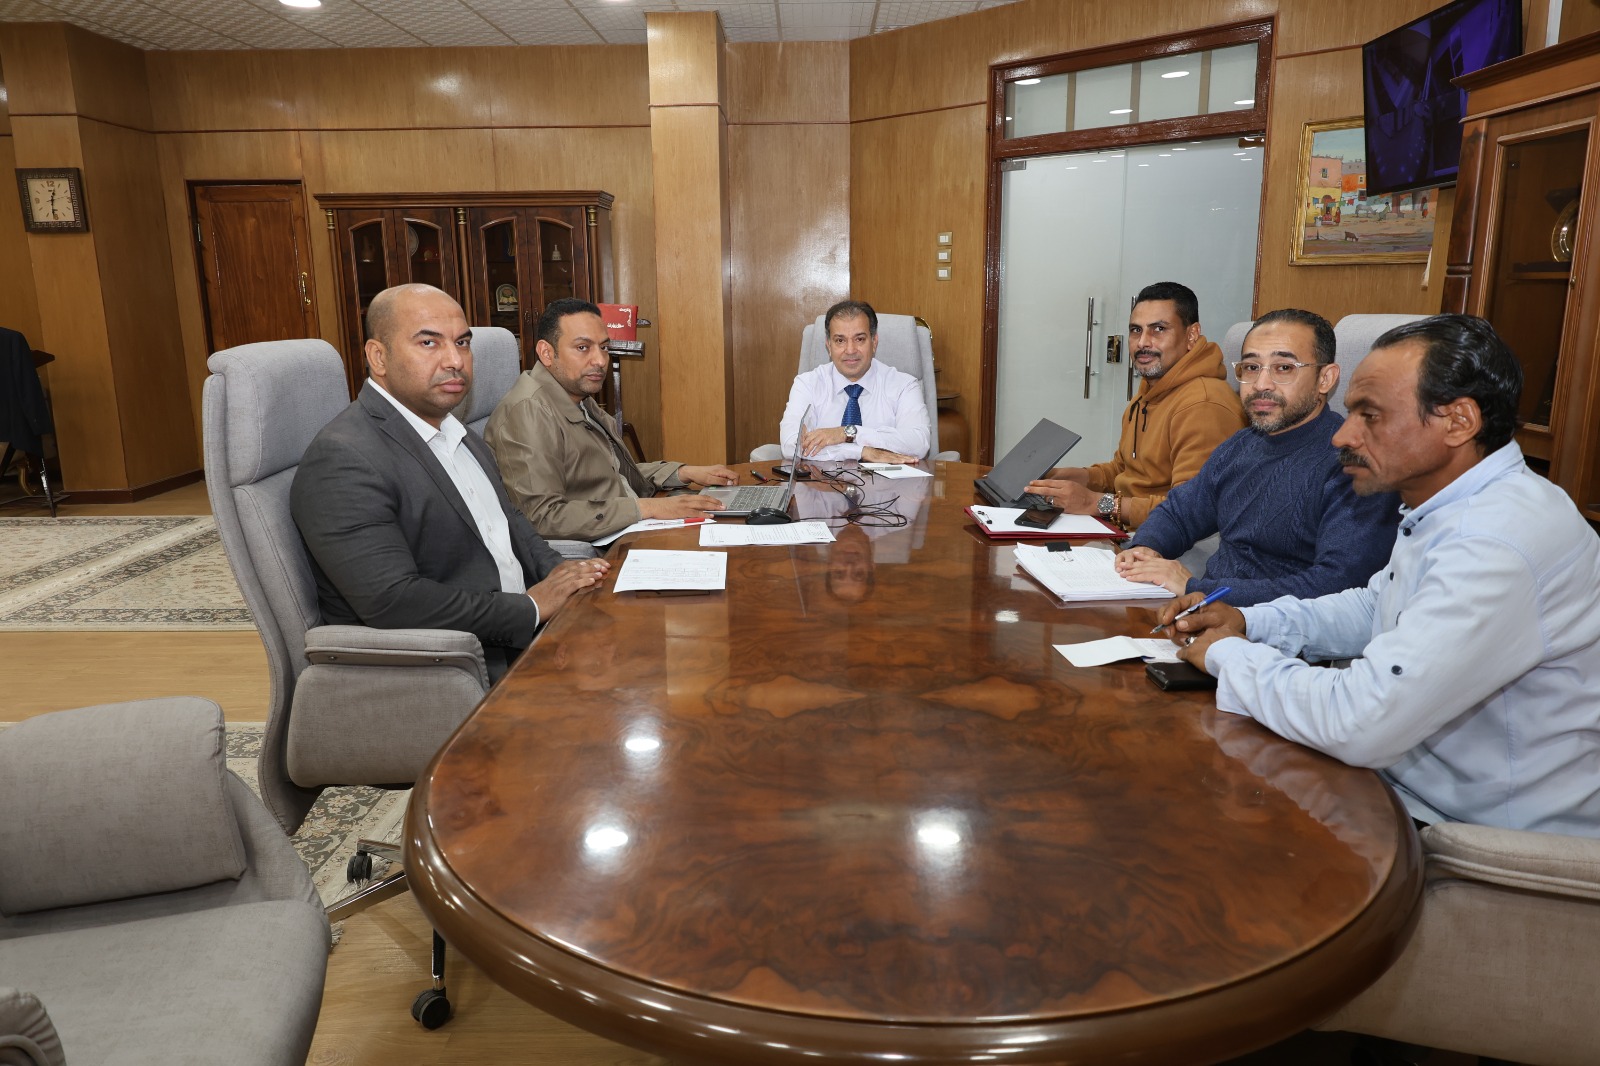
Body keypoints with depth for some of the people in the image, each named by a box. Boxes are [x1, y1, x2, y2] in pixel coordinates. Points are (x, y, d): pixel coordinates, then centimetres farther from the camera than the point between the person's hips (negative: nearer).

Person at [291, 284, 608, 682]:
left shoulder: (454, 433, 14)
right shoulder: (343, 459, -16)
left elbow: (507, 518, 24)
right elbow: (391, 602, -24)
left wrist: (555, 571, 3)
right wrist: (532, 606, -17)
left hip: (518, 641, 9)